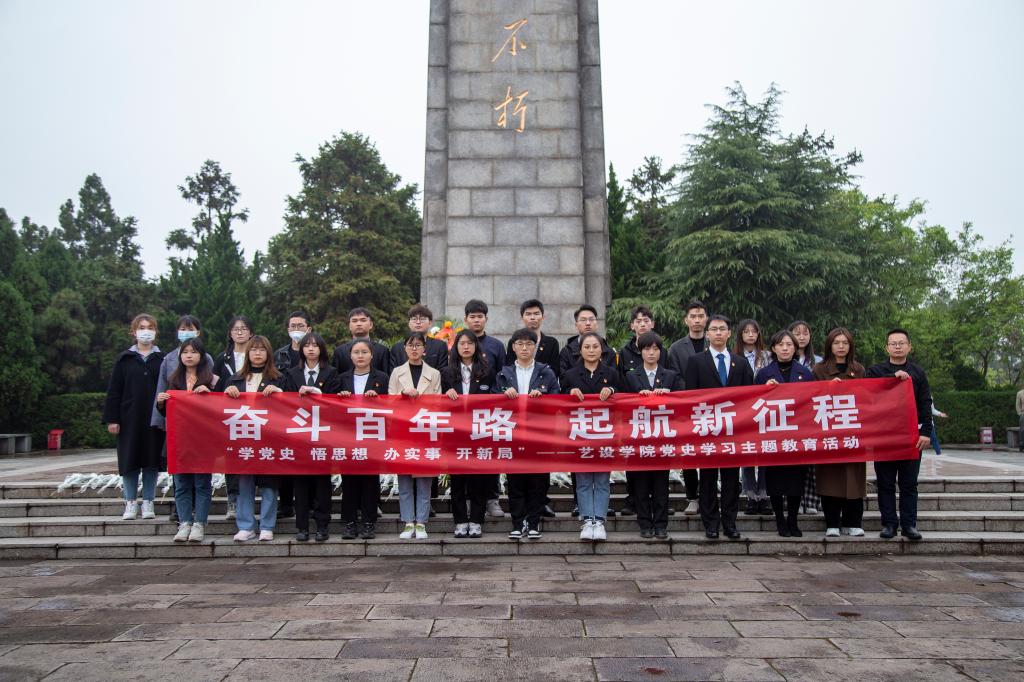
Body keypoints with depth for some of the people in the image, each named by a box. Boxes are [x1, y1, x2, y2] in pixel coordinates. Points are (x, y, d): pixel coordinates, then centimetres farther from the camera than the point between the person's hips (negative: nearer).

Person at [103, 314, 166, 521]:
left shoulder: (163, 360, 5)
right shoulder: (124, 360, 5)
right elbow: (114, 391, 3)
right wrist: (112, 419, -4)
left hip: (154, 419, 0)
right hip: (130, 419, 0)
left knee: (152, 461, 4)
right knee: (130, 461, 3)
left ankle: (148, 502, 14)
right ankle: (131, 502, 15)